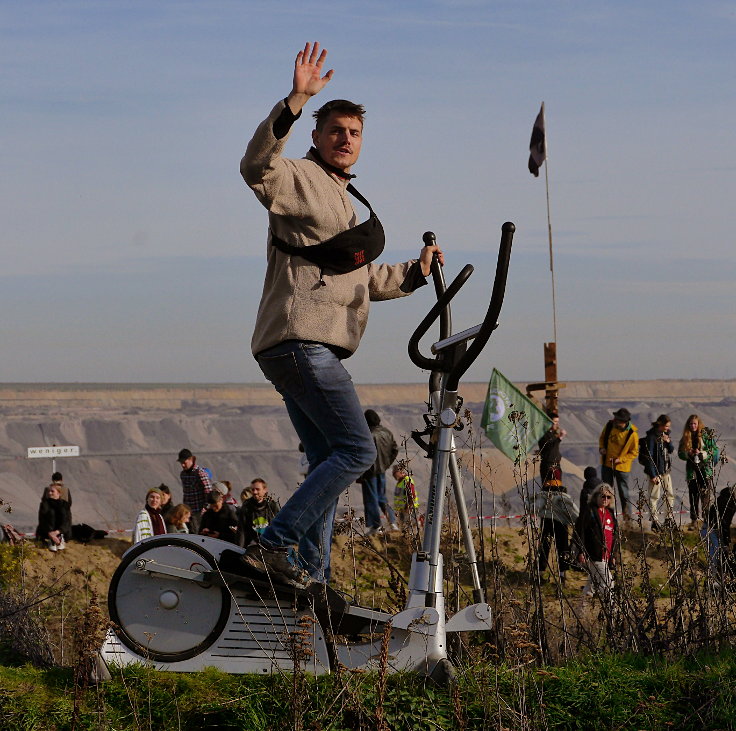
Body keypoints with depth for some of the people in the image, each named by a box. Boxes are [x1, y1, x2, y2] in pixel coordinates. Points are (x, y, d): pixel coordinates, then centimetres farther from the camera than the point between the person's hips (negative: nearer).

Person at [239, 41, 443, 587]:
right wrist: (296, 102, -35)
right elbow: (257, 167, -27)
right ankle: (274, 545, -20)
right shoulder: (301, 180, -2)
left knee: (329, 460, 10)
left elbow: (364, 280, 38)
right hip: (299, 340, -10)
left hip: (315, 350, 10)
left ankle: (312, 578, 11)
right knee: (357, 451, -16)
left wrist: (415, 272, 29)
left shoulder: (342, 200, 29)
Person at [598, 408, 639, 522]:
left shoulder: (632, 433, -18)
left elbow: (634, 452, -9)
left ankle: (627, 518, 8)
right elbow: (602, 437, 13)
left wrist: (620, 460, -19)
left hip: (622, 467, -4)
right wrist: (601, 447, -6)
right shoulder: (610, 425, -6)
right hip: (606, 464, 4)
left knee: (624, 493, 0)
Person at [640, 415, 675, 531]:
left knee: (670, 495, 13)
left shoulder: (665, 434, 6)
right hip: (656, 471, -8)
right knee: (654, 496, -2)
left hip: (666, 470, 8)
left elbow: (671, 450, 14)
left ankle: (669, 518, 25)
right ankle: (654, 522, 4)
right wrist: (652, 475, -18)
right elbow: (649, 456, -17)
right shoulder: (652, 436, -16)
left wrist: (668, 442, -9)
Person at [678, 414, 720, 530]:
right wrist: (688, 454, -10)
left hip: (706, 469, -4)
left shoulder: (707, 434, -3)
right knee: (693, 496, 6)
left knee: (707, 495, -9)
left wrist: (702, 453, -18)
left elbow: (715, 450, -5)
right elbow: (680, 453, 11)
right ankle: (694, 521, 11)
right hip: (692, 470, 4)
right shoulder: (686, 437, 9)